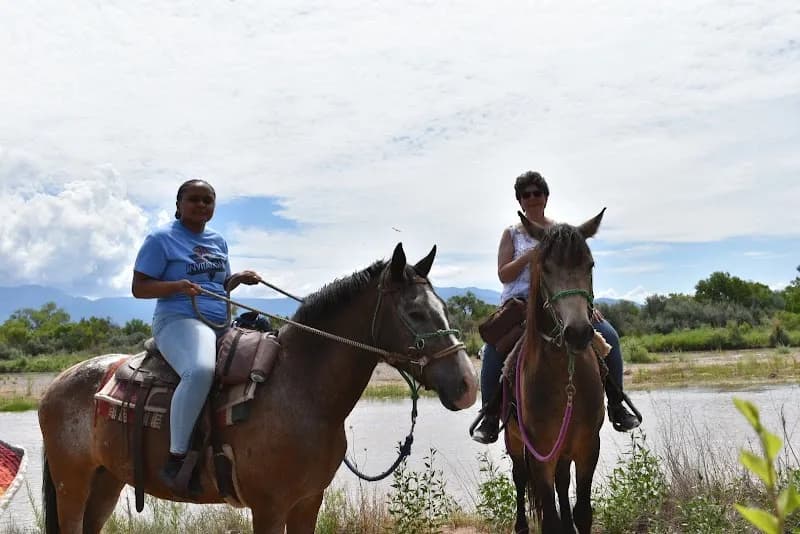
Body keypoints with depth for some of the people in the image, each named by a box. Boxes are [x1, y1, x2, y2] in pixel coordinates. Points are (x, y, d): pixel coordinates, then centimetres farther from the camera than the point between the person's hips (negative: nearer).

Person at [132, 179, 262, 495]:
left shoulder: (218, 242, 20)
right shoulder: (162, 239, 1)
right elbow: (139, 288, -4)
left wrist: (239, 278, 7)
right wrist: (177, 285, -20)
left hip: (223, 324, 8)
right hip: (179, 322, -8)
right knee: (200, 370, -39)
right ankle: (175, 461, -33)